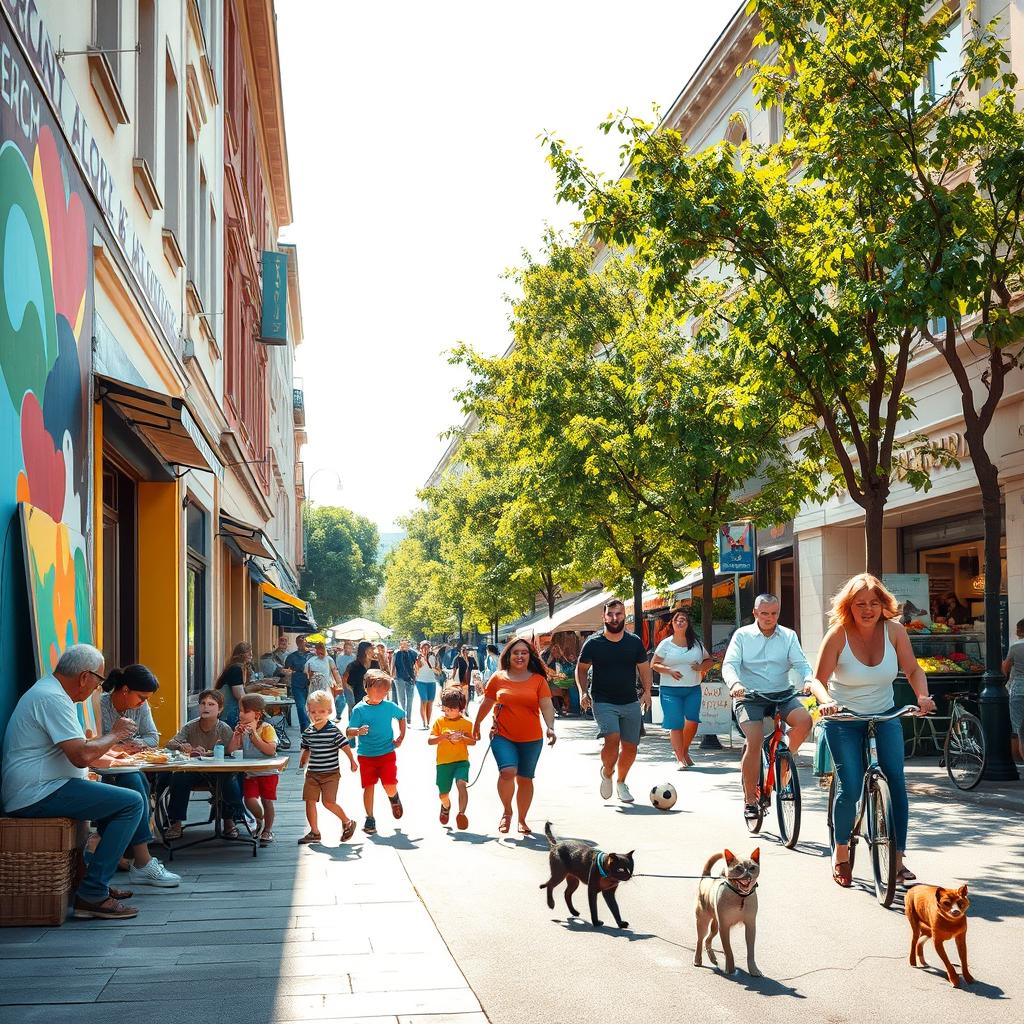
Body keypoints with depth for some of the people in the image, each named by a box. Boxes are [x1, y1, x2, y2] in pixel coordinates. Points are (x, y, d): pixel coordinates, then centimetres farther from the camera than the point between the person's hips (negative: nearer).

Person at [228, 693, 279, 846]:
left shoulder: (267, 728, -11)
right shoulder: (242, 728, 5)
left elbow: (270, 750, -24)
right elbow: (230, 750, 0)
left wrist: (253, 735, -25)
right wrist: (236, 734, -14)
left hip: (267, 771, -4)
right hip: (250, 773, 4)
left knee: (266, 800, -3)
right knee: (250, 801, -9)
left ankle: (268, 830, 18)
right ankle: (260, 822, 22)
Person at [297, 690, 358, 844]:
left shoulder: (333, 730, -12)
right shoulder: (308, 732, 5)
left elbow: (345, 746, -8)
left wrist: (352, 761, -9)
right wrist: (301, 766, 22)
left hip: (331, 773, -5)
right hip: (312, 773, 6)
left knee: (328, 802, -12)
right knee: (310, 801, 2)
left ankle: (347, 822, 11)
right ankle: (314, 832, 13)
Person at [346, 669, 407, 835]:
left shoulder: (389, 706, -1)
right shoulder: (359, 709, -8)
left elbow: (402, 717, 19)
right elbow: (348, 731, -8)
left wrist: (401, 737, 12)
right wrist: (358, 731, -29)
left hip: (387, 753, 1)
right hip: (366, 755, -1)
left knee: (390, 787, -8)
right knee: (369, 786, -1)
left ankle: (394, 798, 28)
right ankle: (370, 819, 12)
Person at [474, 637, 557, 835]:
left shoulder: (538, 680, 0)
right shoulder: (498, 678, 2)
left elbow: (547, 707, -6)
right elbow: (486, 704, 14)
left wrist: (550, 727, -23)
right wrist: (476, 725, 23)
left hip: (531, 739, 1)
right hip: (502, 736, -1)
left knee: (525, 779, 8)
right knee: (507, 772, -21)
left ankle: (522, 820, 25)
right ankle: (507, 811, 4)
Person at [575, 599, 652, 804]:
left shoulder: (635, 642, 4)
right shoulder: (593, 643, -2)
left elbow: (644, 668, 12)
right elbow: (581, 669, 8)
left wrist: (647, 691, -4)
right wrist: (583, 692, -6)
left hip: (631, 703, 3)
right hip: (603, 702, -3)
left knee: (630, 747, 4)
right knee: (612, 738, -23)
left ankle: (621, 782, 30)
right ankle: (607, 773, 7)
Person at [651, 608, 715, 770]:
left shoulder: (696, 643, 10)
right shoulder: (666, 644, 3)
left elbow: (709, 661, 18)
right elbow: (653, 665, 4)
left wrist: (702, 667, -5)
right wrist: (669, 671, -13)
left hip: (693, 689, 2)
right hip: (671, 690, -2)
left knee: (692, 721, -8)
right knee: (676, 725, -6)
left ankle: (685, 750, 18)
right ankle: (680, 759, 1)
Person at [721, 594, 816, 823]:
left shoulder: (788, 636, 8)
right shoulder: (742, 635, 4)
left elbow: (801, 663, -3)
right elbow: (729, 665, -6)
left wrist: (808, 680, -26)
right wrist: (735, 684, -28)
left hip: (782, 694, 2)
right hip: (750, 697, -2)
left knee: (804, 721, -27)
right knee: (755, 741, -23)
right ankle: (749, 799, -8)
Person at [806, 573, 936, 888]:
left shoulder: (894, 631, -8)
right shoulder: (838, 635, -16)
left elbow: (913, 670, -2)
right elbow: (818, 680, -16)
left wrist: (923, 696, -21)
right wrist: (826, 701, -37)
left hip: (885, 716, 3)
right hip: (844, 719, -2)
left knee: (896, 781, -13)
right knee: (849, 788, -12)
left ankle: (898, 859, -4)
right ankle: (841, 853, 12)